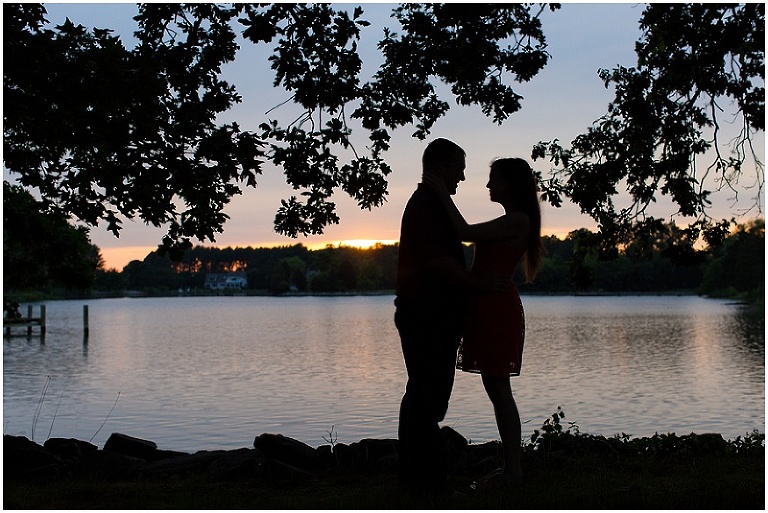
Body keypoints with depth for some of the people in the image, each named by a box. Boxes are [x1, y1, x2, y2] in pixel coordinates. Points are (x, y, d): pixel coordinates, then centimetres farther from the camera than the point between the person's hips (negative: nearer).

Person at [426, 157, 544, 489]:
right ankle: (511, 467, 18)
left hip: (498, 309, -10)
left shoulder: (518, 220, -12)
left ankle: (512, 469, 2)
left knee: (499, 390, -5)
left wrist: (442, 192, -12)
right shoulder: (510, 222, 19)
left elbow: (466, 232, -18)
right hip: (488, 308, 10)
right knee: (496, 389, 11)